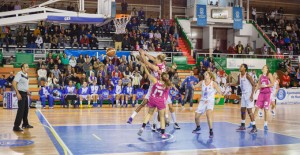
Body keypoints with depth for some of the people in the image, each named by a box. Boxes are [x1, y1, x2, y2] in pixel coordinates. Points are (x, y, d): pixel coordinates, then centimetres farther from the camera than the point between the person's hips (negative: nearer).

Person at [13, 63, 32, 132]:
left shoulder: (26, 75, 11)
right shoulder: (19, 74, -16)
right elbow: (14, 83, -22)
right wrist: (18, 93, -24)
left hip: (25, 93, 9)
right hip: (21, 93, -9)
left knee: (26, 109, 17)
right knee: (21, 110, -10)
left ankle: (25, 124, 30)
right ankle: (16, 126, -6)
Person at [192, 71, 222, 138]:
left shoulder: (214, 83, -9)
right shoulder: (202, 82, 1)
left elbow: (220, 92, -5)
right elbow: (194, 86, -4)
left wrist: (218, 98, -23)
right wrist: (192, 85, -27)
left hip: (210, 101, -4)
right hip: (202, 101, 4)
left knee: (208, 114, -28)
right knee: (196, 116, 5)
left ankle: (211, 131, -19)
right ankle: (198, 127, 35)